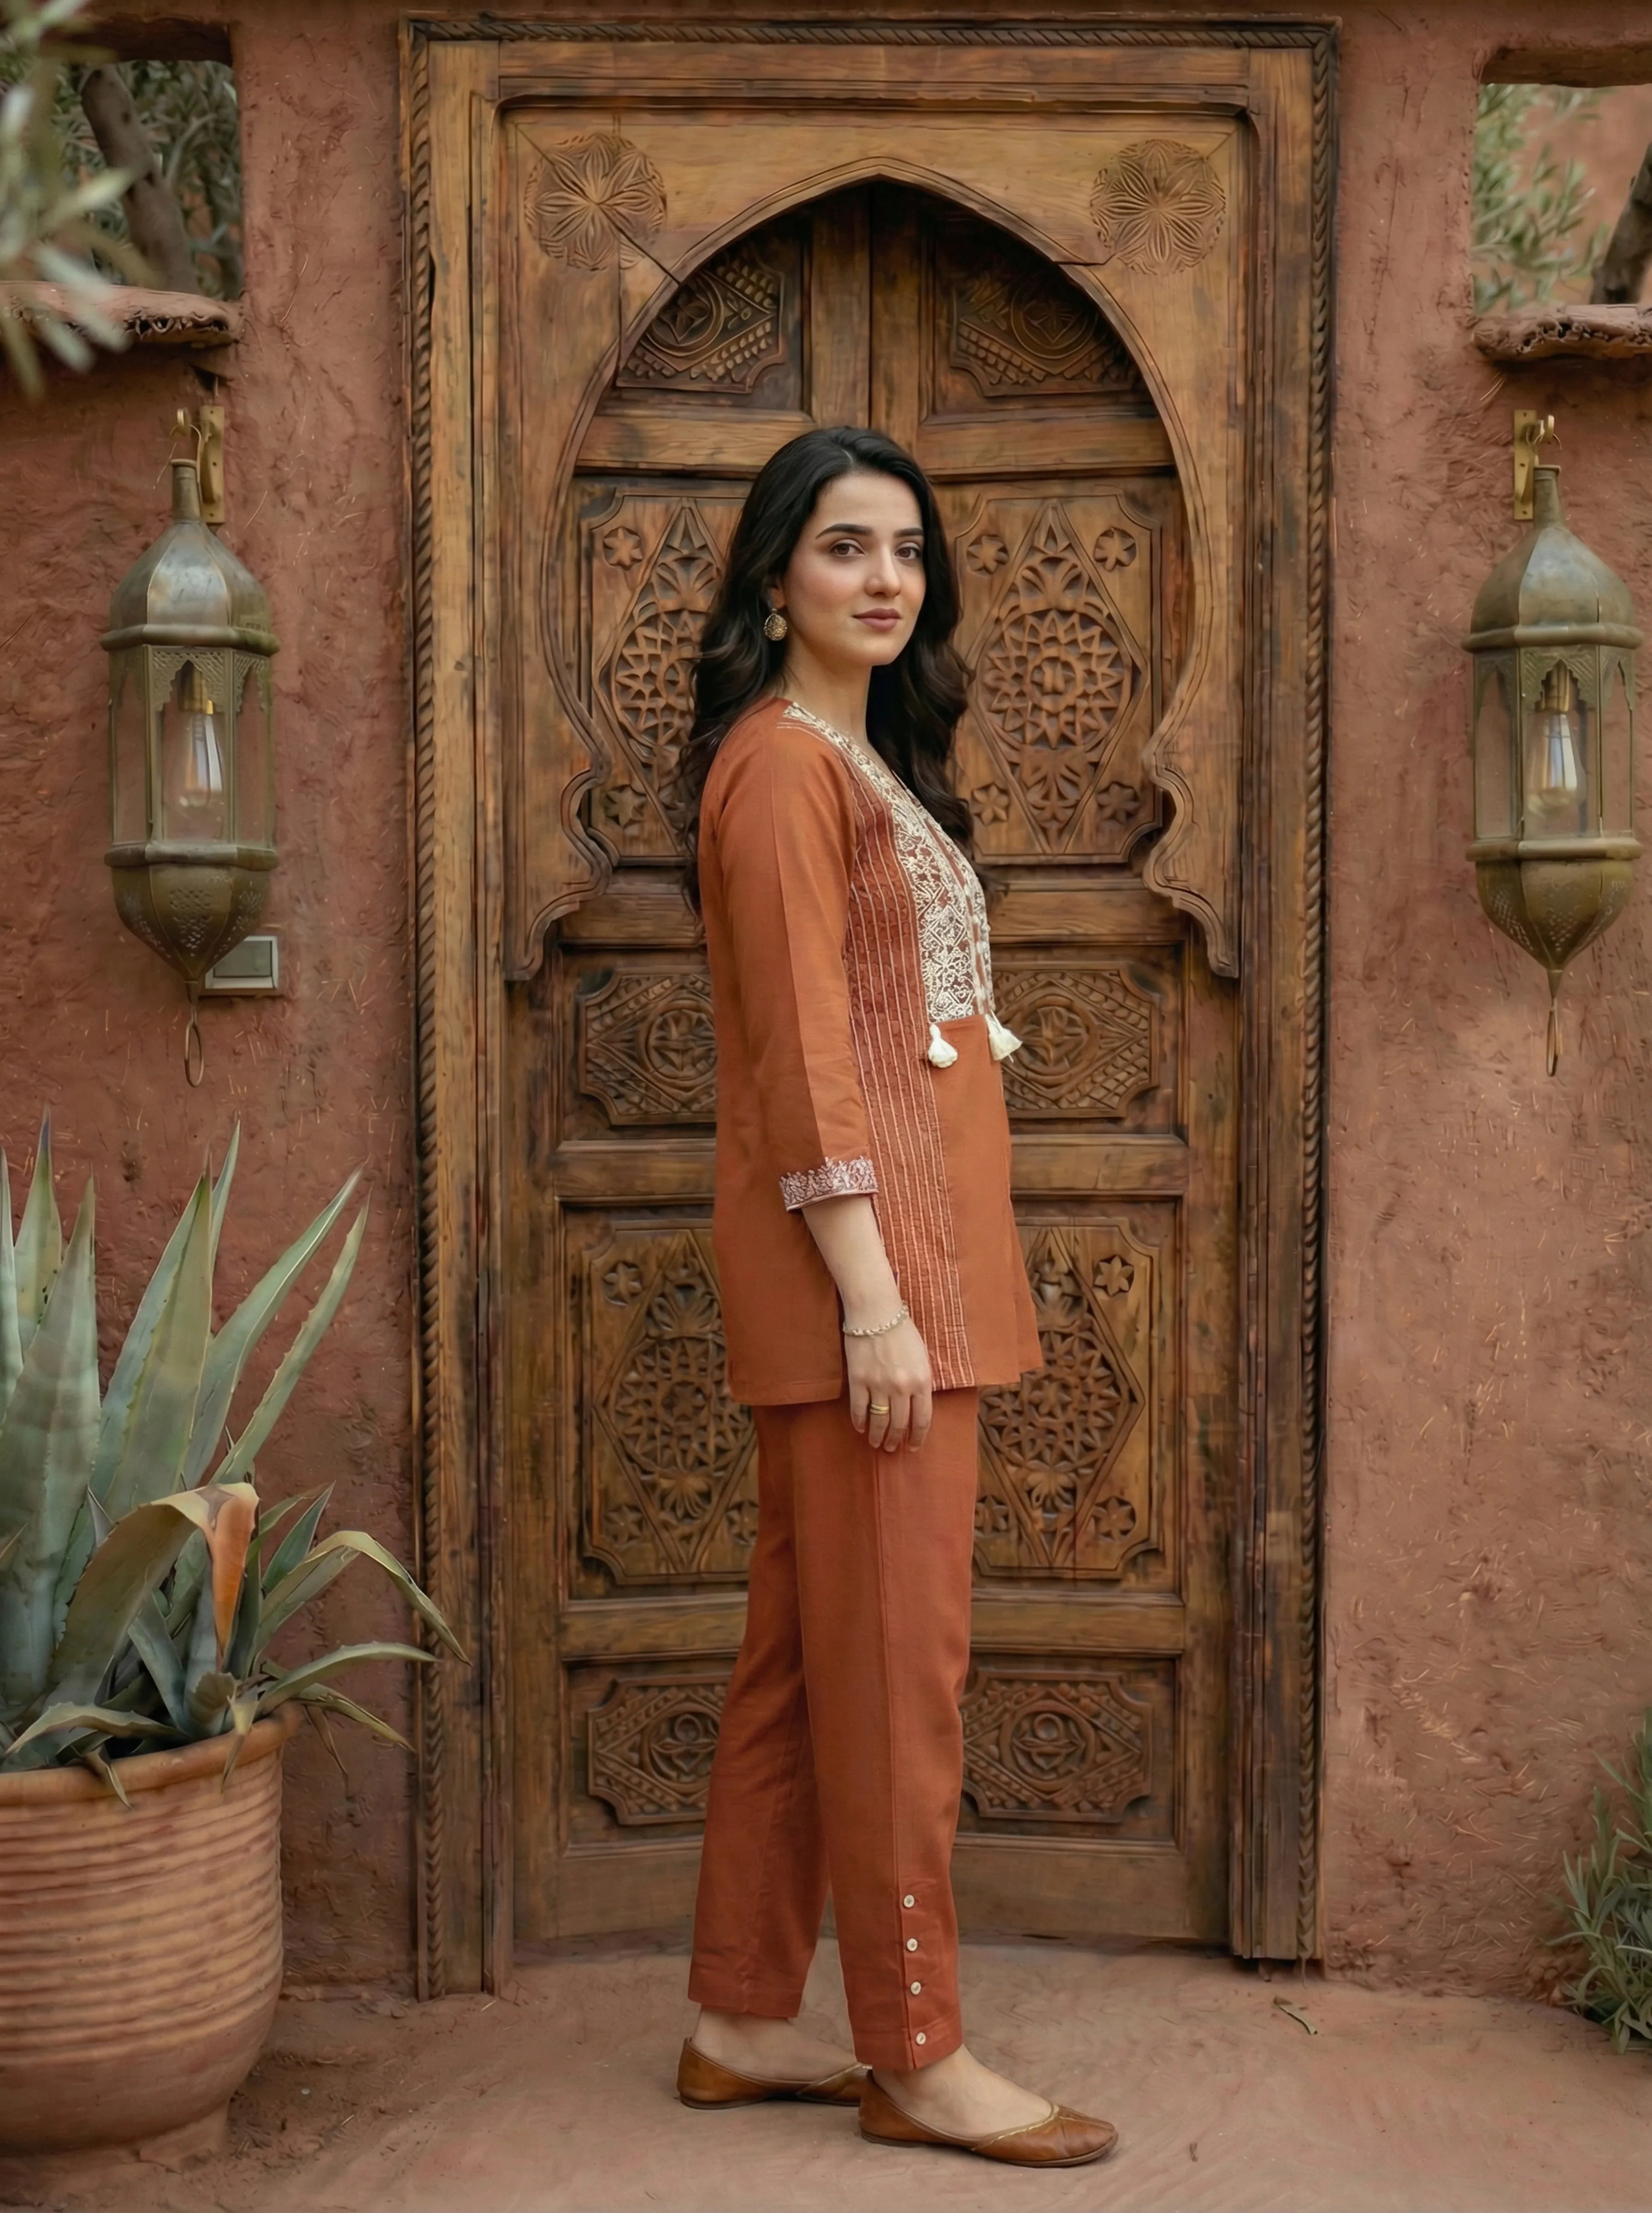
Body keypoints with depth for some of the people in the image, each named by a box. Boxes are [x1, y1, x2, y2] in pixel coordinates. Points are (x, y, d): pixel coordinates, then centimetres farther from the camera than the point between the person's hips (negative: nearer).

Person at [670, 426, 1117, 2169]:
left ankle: (742, 2021, 21)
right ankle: (915, 2053, 6)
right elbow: (802, 1053, -16)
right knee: (896, 1653, -4)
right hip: (857, 1255, -10)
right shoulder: (783, 761, -9)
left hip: (911, 1253, 10)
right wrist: (873, 1297, -20)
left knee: (805, 1647, 12)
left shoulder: (866, 763, 21)